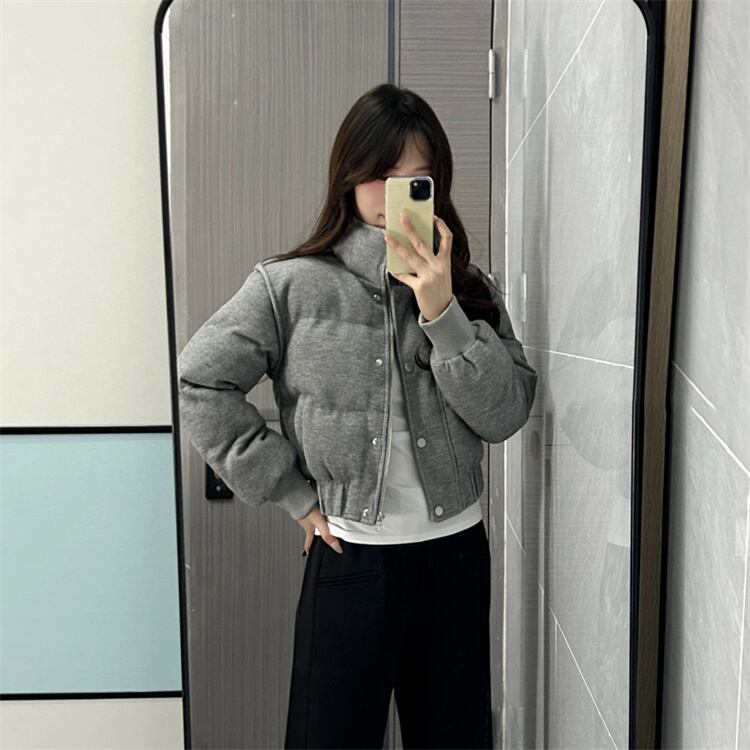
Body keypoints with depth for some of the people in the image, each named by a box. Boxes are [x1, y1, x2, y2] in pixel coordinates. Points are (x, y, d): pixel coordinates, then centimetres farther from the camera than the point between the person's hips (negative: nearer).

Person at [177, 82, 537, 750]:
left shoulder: (470, 291, 1)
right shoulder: (295, 286, -8)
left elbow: (505, 414, -7)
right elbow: (203, 381, -8)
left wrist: (442, 312, -18)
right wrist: (291, 493, -8)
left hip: (456, 552, 3)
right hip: (349, 559, -3)